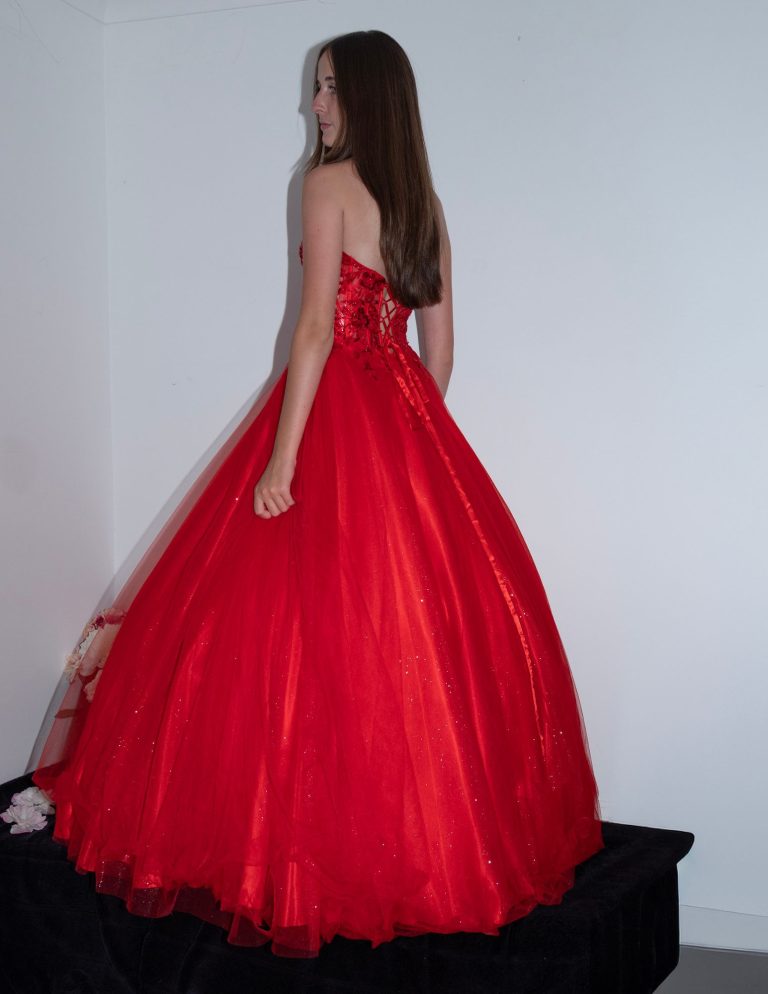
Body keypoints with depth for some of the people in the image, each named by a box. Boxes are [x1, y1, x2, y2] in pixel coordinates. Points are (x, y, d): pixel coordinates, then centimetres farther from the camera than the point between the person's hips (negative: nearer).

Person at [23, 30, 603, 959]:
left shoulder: (329, 183, -7)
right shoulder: (425, 201, 12)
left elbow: (316, 328, -16)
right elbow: (440, 346, 13)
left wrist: (281, 460, -16)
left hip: (336, 412, -7)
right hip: (410, 419, 7)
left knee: (313, 627, -1)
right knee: (415, 622, 11)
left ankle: (317, 846, 6)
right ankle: (439, 830, 19)